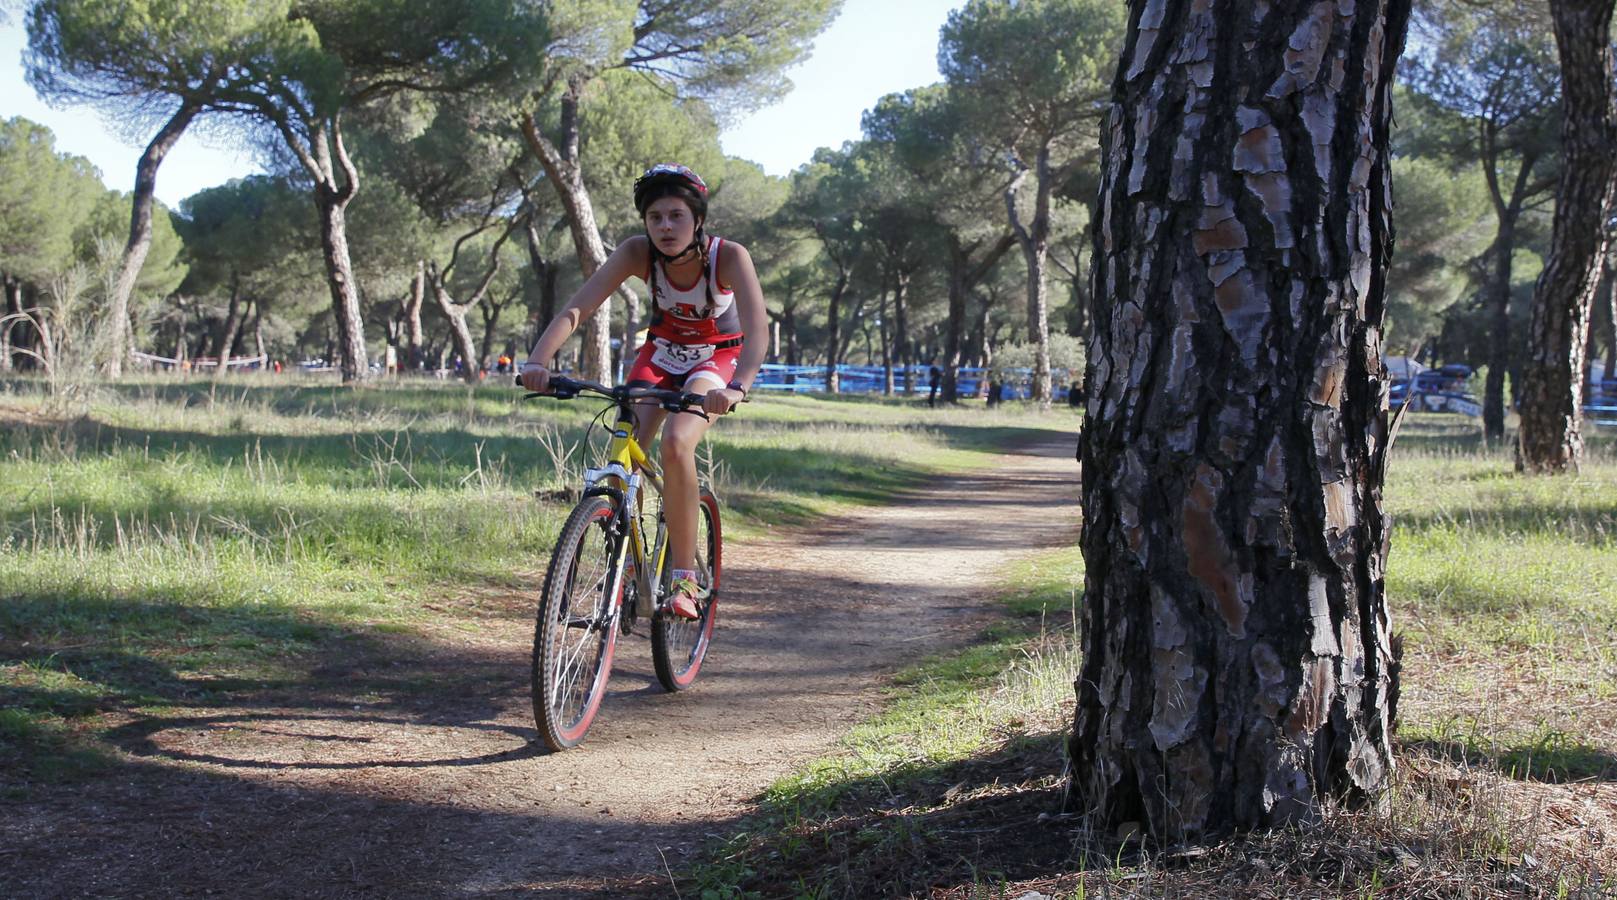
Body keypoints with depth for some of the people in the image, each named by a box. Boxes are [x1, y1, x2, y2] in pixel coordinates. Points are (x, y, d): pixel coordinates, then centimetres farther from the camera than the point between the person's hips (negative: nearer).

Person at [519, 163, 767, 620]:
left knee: (675, 444, -30)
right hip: (661, 353, 3)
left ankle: (684, 579, -20)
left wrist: (738, 387, -61)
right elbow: (575, 308, -31)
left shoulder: (729, 257, -29)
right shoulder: (637, 253, -22)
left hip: (717, 358, -3)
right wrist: (538, 359, -48)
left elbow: (757, 329, -42)